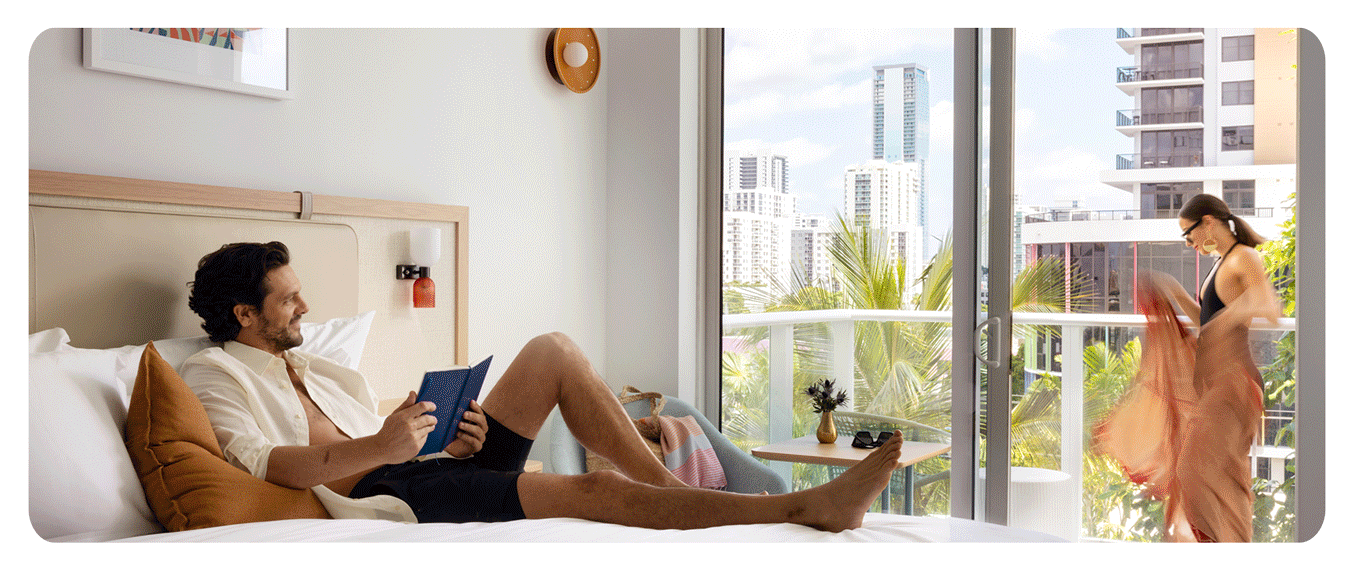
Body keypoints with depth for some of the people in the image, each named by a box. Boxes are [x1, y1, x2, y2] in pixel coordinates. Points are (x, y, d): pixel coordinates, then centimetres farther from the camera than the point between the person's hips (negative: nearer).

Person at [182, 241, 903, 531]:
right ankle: (807, 505, -26)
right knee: (593, 489, -25)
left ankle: (669, 486, -9)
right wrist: (375, 449, -26)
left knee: (552, 351, -4)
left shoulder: (324, 370, 29)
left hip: (431, 473, 8)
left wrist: (451, 446, 1)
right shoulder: (215, 374, 5)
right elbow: (256, 463, -14)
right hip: (376, 498, -8)